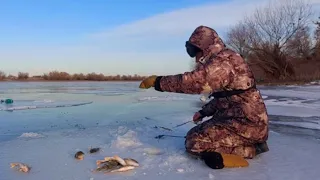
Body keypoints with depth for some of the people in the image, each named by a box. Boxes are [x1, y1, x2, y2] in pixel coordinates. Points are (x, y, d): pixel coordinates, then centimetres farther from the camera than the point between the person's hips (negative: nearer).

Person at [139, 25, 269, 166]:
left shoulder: (223, 60, -19)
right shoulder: (221, 62, 15)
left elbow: (195, 81, -32)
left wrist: (158, 81, -23)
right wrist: (204, 111, 15)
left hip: (246, 123, -10)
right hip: (238, 118, 10)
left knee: (195, 143, -16)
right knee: (194, 134, 14)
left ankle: (251, 148, -5)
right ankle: (249, 141, 12)